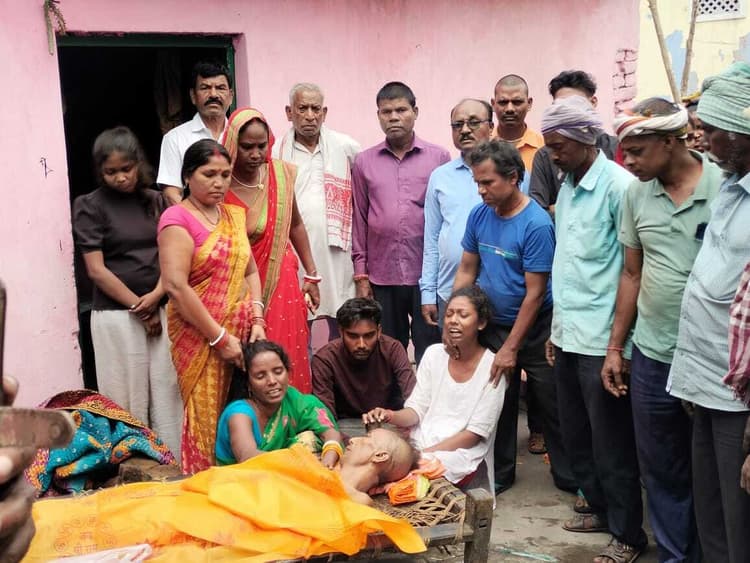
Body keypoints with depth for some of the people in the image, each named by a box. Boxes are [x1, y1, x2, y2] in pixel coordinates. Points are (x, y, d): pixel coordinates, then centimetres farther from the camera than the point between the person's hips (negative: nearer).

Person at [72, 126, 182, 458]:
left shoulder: (156, 201, 10)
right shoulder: (90, 206, -2)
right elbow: (96, 270, -6)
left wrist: (157, 296, -10)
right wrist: (140, 309, -8)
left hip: (162, 310, 4)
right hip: (116, 315, -3)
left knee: (168, 393, 3)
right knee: (128, 399, 1)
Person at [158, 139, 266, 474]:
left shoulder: (234, 215, 13)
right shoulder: (178, 218, -7)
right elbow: (175, 286, -16)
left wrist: (256, 322, 0)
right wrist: (219, 337, -15)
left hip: (239, 332, 6)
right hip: (199, 336, -6)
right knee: (207, 418, -2)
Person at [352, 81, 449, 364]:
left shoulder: (439, 157, 2)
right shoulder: (364, 162, 8)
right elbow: (359, 220, 9)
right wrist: (360, 276, 6)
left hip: (428, 274, -2)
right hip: (382, 277, 2)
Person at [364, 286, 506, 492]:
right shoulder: (434, 354, 9)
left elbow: (474, 434, -7)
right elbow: (417, 409, 6)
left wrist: (425, 453, -17)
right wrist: (391, 416, -18)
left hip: (462, 454, -4)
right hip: (421, 444, 4)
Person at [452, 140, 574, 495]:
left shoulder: (536, 224, -20)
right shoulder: (479, 215, -2)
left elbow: (535, 293, -19)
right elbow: (466, 270, 7)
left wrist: (511, 348, -17)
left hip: (535, 330, -5)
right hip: (494, 325, 5)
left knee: (552, 405, 6)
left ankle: (570, 477, 23)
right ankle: (499, 473, 31)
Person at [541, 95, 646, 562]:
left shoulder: (619, 186, -13)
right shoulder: (567, 186, 10)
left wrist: (618, 345, -15)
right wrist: (556, 328, 14)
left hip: (600, 338, -8)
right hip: (568, 333, 8)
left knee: (611, 442, 4)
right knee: (576, 435, 18)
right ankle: (600, 508, 36)